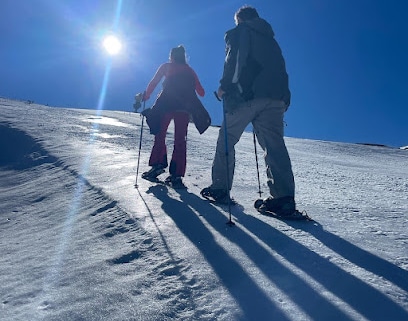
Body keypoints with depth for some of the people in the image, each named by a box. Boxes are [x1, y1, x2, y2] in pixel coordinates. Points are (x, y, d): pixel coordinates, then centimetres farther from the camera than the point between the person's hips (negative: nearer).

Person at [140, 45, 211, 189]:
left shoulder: (166, 66, 17)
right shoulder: (189, 70, 22)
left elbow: (153, 82, 9)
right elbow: (201, 92, 20)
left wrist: (145, 96, 21)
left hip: (166, 103, -2)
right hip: (185, 106, 2)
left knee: (160, 135, 9)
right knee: (180, 139, 2)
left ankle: (158, 164, -4)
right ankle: (176, 175, -4)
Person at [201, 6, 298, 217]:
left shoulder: (238, 33, 13)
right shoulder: (269, 39, 32)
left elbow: (233, 59, -6)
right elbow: (280, 69, 24)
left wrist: (224, 86, -4)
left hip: (246, 94, -5)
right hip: (276, 96, 6)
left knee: (226, 140, 5)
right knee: (274, 145, -3)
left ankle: (220, 189, 4)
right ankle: (284, 198, -12)